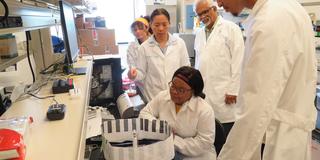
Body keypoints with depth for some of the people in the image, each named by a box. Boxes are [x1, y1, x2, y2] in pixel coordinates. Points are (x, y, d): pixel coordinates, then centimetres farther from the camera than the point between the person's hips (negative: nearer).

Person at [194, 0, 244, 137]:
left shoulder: (231, 29, -1)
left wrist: (233, 90, -11)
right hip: (203, 93, 5)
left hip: (224, 94, -5)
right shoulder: (199, 34, 17)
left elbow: (238, 61, -7)